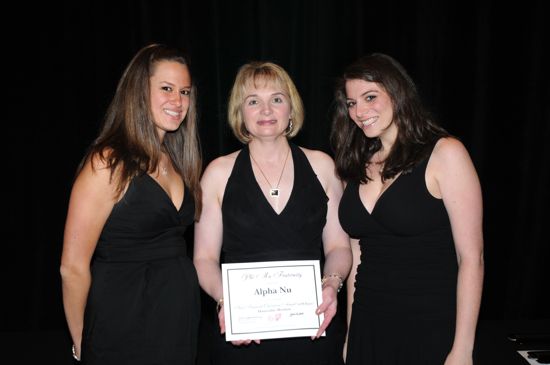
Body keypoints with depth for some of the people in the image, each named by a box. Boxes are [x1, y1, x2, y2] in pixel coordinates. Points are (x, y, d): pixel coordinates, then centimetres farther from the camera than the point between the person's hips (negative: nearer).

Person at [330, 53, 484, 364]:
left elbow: (471, 258, -12)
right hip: (367, 328, 5)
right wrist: (350, 334, 9)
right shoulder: (358, 166, 6)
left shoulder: (444, 153, -9)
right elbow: (357, 257, 9)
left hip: (431, 330, -4)